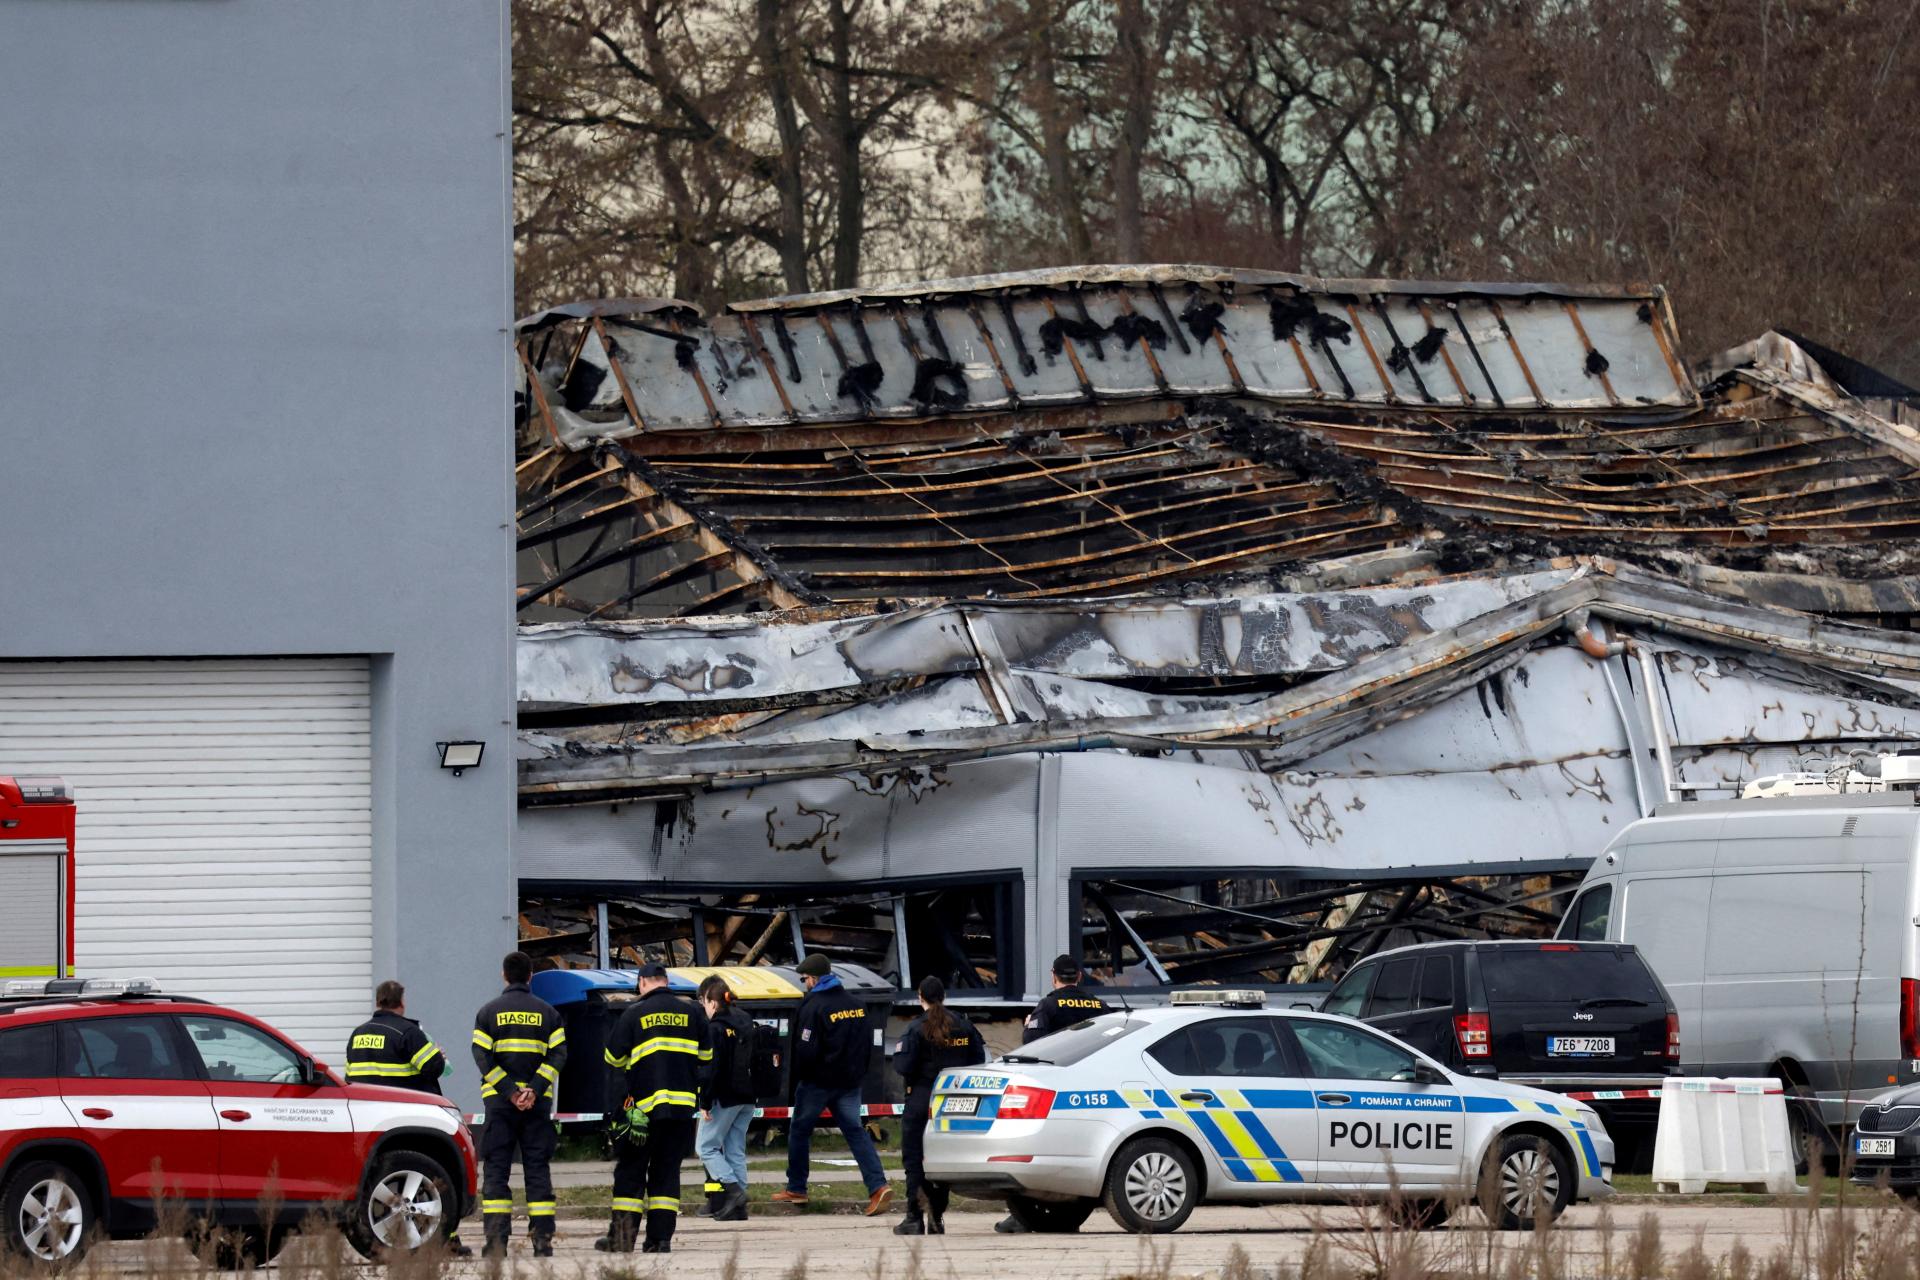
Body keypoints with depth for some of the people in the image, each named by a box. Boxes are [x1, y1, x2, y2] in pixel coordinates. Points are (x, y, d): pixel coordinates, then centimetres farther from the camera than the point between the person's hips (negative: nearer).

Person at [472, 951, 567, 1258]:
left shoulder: (489, 1011, 3)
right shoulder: (546, 1012, 7)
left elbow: (482, 1057, -7)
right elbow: (558, 1055, -3)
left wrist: (509, 1090, -9)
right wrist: (534, 1089, -9)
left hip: (499, 1103, -1)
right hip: (538, 1104, 1)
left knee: (496, 1170, 0)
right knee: (537, 1169, 5)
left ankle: (496, 1240, -9)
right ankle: (542, 1240, -1)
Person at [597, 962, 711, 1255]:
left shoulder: (634, 1013, -3)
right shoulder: (692, 1011, 5)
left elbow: (613, 1058, 3)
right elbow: (706, 1055, 16)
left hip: (643, 1106, -3)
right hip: (683, 1104, 3)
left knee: (630, 1170, 6)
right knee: (666, 1171, 8)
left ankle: (622, 1236, 2)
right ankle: (660, 1238, 1)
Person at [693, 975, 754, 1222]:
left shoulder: (716, 1027, -14)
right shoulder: (745, 1022, 11)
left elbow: (712, 1068, -18)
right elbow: (753, 1060, 16)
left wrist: (705, 1103, -14)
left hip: (724, 1099, -8)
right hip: (746, 1098, 8)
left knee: (705, 1147, 2)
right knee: (736, 1151, 10)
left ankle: (733, 1189, -13)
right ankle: (738, 1206, 7)